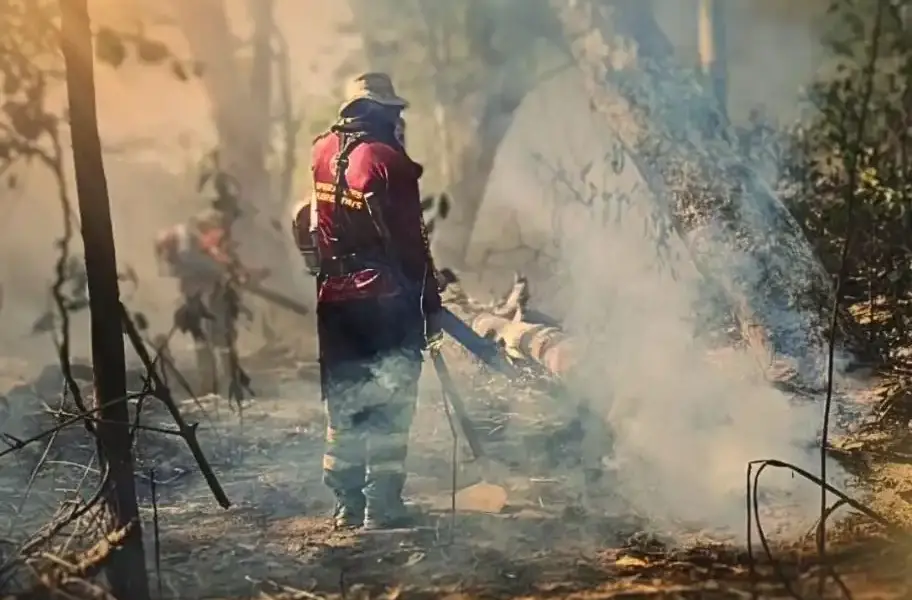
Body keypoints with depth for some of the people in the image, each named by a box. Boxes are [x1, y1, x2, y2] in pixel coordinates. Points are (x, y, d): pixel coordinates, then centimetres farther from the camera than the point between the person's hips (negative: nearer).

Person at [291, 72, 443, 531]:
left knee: (343, 403, 13)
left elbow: (305, 226, 11)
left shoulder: (321, 153, 5)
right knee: (389, 404, 2)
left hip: (334, 299, 6)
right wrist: (431, 305, -7)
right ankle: (383, 505, 2)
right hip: (385, 300, -6)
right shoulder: (389, 160, -14)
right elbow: (411, 241, -13)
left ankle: (347, 505, 16)